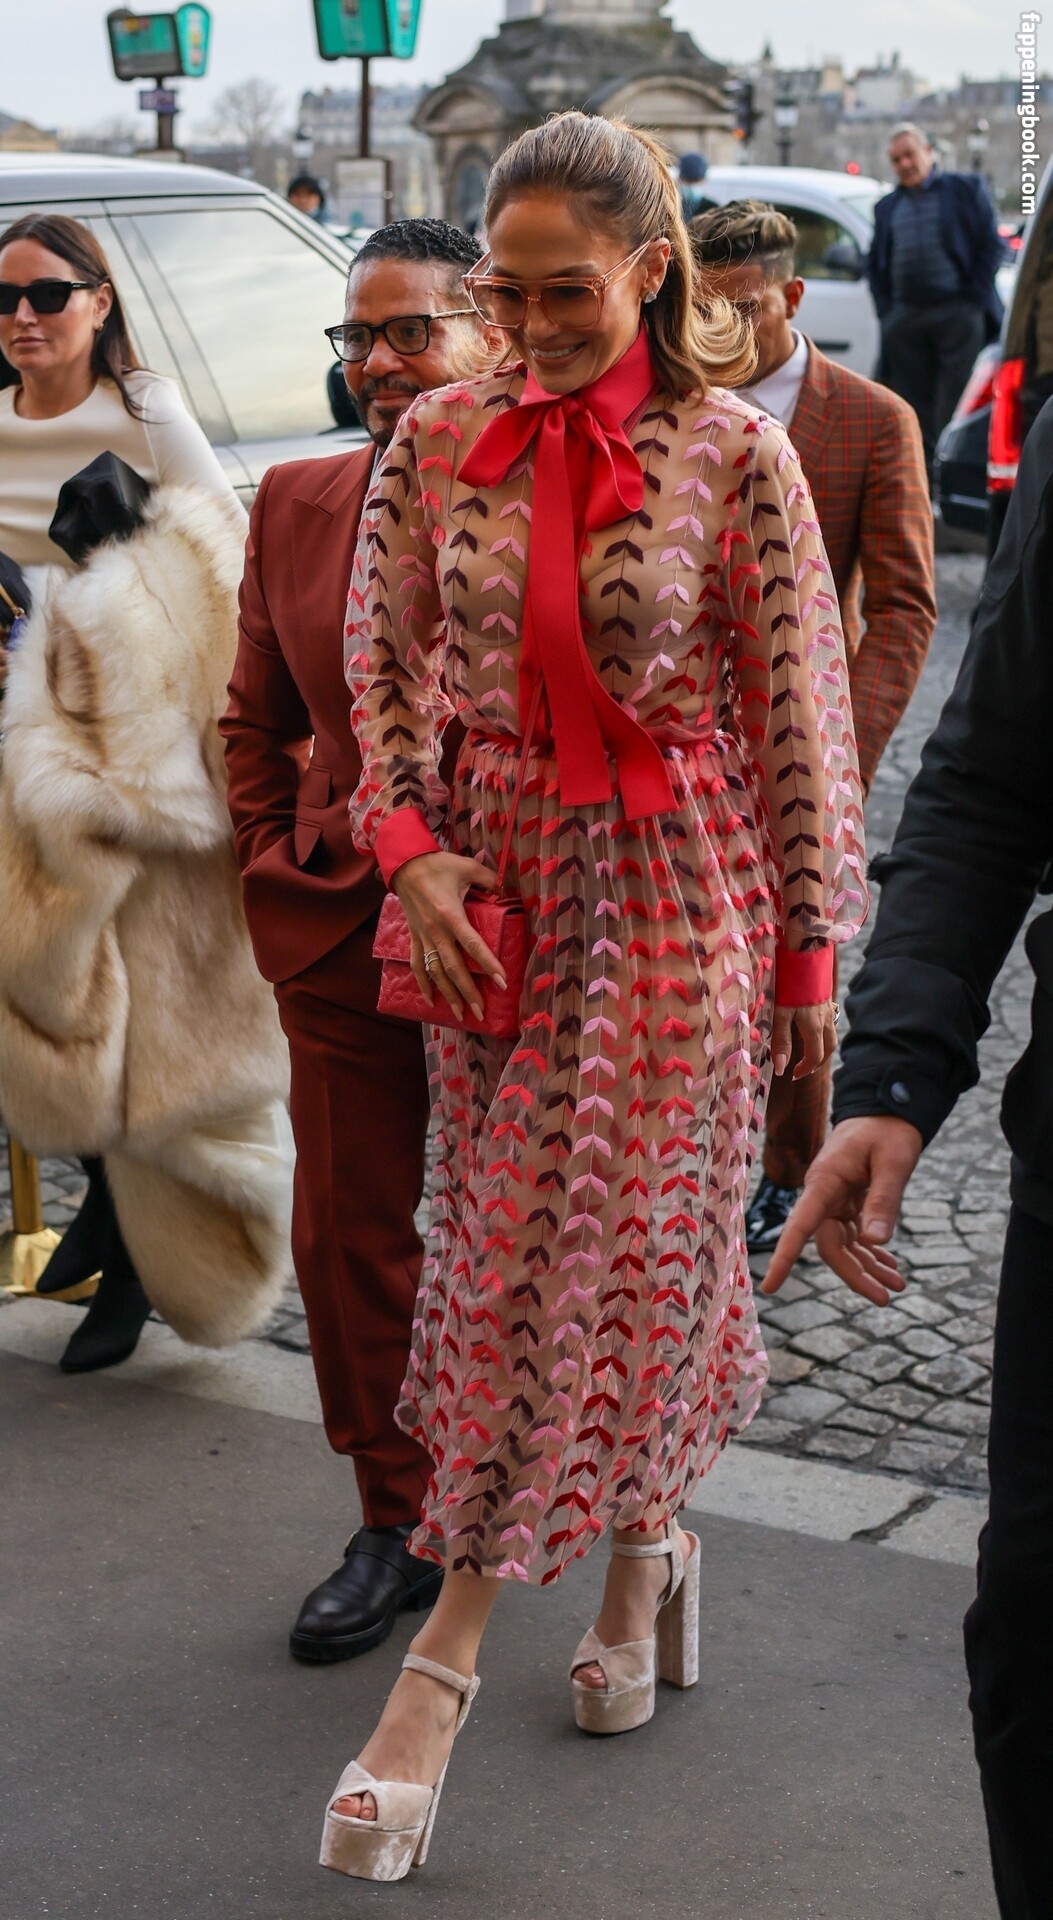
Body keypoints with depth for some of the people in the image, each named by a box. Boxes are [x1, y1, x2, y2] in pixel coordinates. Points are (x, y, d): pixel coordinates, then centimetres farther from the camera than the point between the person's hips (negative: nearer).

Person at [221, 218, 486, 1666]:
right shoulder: (297, 503, 5)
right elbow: (259, 718, 15)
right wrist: (275, 874, 8)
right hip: (341, 932, 4)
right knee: (350, 1234, 9)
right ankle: (398, 1521, 26)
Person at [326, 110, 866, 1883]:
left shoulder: (734, 457, -9)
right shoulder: (436, 443, 1)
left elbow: (798, 710, -5)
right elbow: (379, 668, 7)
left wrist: (813, 945, -3)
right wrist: (410, 850, -7)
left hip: (677, 888, -3)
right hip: (496, 887, 4)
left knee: (622, 1240, -2)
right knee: (513, 1246, 10)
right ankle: (647, 1550, 33)